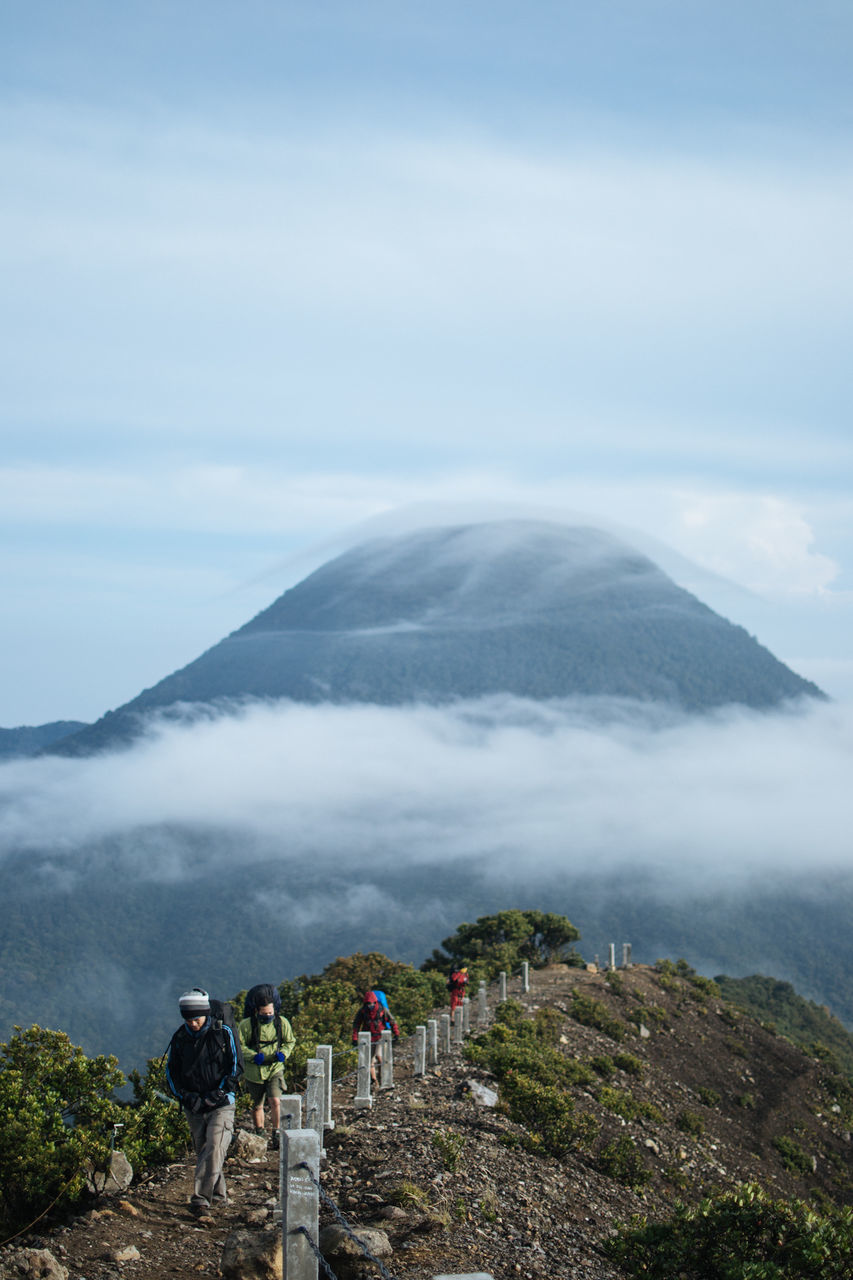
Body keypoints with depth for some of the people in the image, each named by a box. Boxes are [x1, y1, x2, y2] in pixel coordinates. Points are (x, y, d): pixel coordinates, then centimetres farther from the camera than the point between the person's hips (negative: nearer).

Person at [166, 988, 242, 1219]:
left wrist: (220, 1091, -11)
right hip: (194, 1106, 4)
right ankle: (218, 1195, 23)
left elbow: (235, 1065, 0)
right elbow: (171, 1073, 10)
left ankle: (201, 1199, -20)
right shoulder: (179, 1038, 4)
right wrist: (184, 1096, -6)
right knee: (202, 1152, 8)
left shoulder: (223, 1033, -4)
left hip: (221, 1104, -4)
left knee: (214, 1149, -17)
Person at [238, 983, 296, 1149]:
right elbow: (239, 1046, -6)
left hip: (275, 1069, 0)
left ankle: (276, 1134, -3)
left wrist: (283, 1053, -12)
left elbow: (290, 1042, 9)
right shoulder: (246, 1025, -12)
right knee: (257, 1105, 13)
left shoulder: (282, 1023, -5)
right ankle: (259, 1133, 34)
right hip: (254, 1072, 0)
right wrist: (253, 1056, -23)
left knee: (275, 1101, -17)